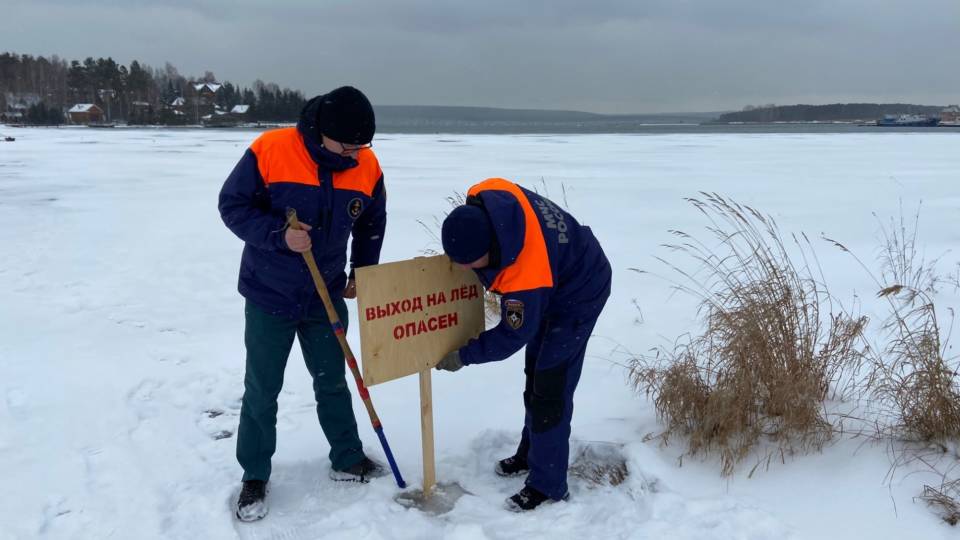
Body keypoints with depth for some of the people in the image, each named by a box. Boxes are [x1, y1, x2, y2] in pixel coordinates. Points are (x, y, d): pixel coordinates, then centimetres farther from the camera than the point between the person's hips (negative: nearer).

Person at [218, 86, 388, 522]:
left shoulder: (367, 167, -8)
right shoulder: (270, 151, -21)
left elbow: (372, 225, 9)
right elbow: (232, 205, -14)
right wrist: (279, 237, -28)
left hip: (326, 296, 3)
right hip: (269, 296, -3)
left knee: (332, 382, 16)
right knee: (262, 390, 6)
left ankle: (347, 460, 32)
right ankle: (254, 477, 23)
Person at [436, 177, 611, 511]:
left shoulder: (525, 277, -42)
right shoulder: (482, 199, -25)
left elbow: (514, 335, -26)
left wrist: (464, 356, -15)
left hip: (579, 294, -9)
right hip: (560, 271, 9)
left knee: (550, 388, -10)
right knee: (534, 374, 19)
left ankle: (547, 485, 3)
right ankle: (531, 452, 36)